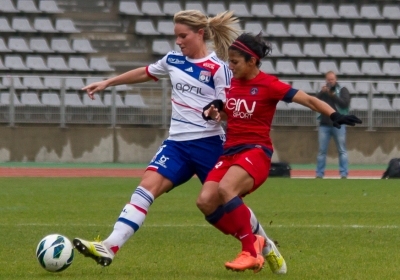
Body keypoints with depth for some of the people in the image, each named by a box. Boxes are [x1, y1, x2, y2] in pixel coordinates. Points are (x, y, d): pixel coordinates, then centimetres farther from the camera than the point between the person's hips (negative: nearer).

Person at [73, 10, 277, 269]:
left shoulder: (218, 69, -8)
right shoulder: (173, 60, 9)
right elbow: (145, 73, 25)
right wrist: (107, 83, 28)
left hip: (208, 143, -4)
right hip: (177, 143, 4)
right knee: (147, 186, -15)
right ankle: (109, 247, -26)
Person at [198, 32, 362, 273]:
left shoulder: (268, 85, -7)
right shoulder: (233, 83, 11)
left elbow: (309, 100, -9)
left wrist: (334, 115, -25)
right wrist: (215, 113, 5)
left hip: (256, 152, -7)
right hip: (230, 151, 7)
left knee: (225, 189, -34)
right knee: (206, 201, -14)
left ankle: (251, 252, -22)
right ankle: (255, 242, 4)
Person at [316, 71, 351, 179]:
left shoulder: (342, 90, 5)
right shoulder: (323, 91, 14)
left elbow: (345, 103, -10)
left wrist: (332, 95, -14)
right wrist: (321, 93, -9)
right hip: (324, 125, 3)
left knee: (342, 151, -2)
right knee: (321, 151, 2)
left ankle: (344, 174, -3)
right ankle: (319, 174, 5)